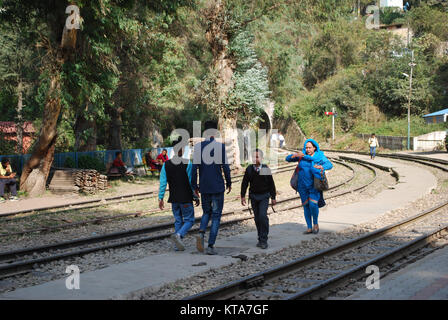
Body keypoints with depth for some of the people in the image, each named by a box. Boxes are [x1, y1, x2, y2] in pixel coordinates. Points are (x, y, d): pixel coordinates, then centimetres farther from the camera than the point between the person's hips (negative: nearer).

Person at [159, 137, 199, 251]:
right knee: (189, 220, 5)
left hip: (174, 199, 4)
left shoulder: (166, 165, 2)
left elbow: (162, 183, 0)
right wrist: (196, 197, 1)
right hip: (186, 198, -4)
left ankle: (178, 244, 11)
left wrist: (160, 198, 3)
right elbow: (192, 182, -8)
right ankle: (178, 235, -20)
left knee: (178, 221, 14)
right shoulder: (188, 164, -10)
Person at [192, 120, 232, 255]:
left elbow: (195, 167, -1)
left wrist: (194, 186, 8)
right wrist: (229, 183, 7)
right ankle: (211, 246, 0)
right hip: (218, 187, -3)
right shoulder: (221, 146, -8)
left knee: (206, 212, 21)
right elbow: (225, 166, -7)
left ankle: (201, 233, -8)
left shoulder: (198, 147, -2)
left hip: (204, 187, 3)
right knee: (216, 215, 5)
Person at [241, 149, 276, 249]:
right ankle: (260, 239, 18)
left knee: (263, 216, -15)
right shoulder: (249, 169, 2)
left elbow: (271, 184, 4)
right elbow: (244, 183, 7)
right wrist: (243, 196, 1)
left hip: (264, 196, -3)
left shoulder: (266, 169, -3)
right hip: (253, 196, 3)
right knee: (257, 218, 6)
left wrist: (273, 197, 4)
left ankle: (264, 240, -9)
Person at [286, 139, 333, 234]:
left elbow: (330, 165, -16)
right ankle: (309, 228, 13)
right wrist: (295, 155, -15)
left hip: (314, 185, -3)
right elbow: (288, 159, 5)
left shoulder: (320, 156, -3)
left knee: (313, 204, -17)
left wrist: (321, 167, -36)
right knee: (306, 205, 5)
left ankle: (315, 223, 5)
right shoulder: (302, 155, 5)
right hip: (303, 185, 3)